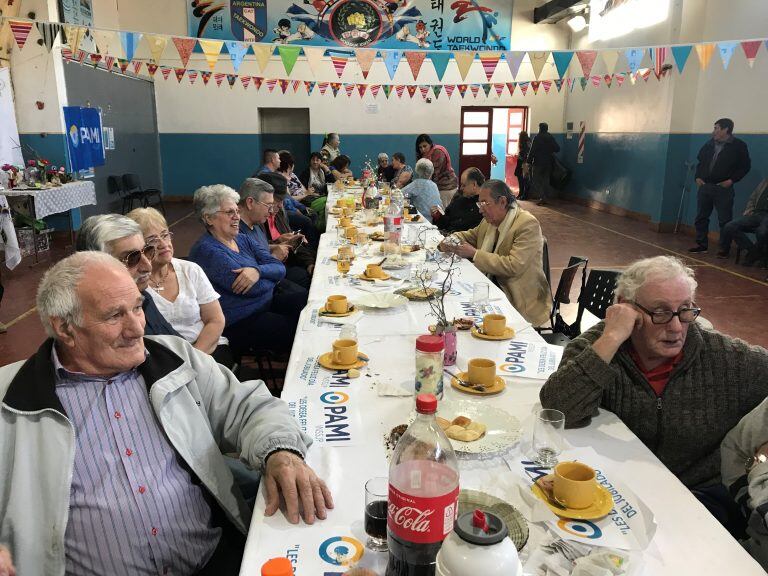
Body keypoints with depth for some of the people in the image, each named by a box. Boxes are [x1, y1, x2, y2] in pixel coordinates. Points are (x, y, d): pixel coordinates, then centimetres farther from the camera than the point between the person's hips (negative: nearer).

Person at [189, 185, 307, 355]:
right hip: (239, 323, -8)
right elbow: (253, 289, -21)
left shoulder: (243, 239, 11)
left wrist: (258, 270, -20)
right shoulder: (207, 250, -14)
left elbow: (280, 268, 1)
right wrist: (270, 275, -3)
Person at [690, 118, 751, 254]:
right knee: (701, 217, 8)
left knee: (724, 220, -2)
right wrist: (698, 177, 6)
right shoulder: (710, 144, 10)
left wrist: (732, 180, -11)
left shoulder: (739, 146, -3)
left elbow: (745, 166, -1)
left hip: (723, 188, -5)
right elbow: (700, 161, 19)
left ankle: (724, 248, 6)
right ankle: (701, 244, 18)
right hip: (705, 186, 5)